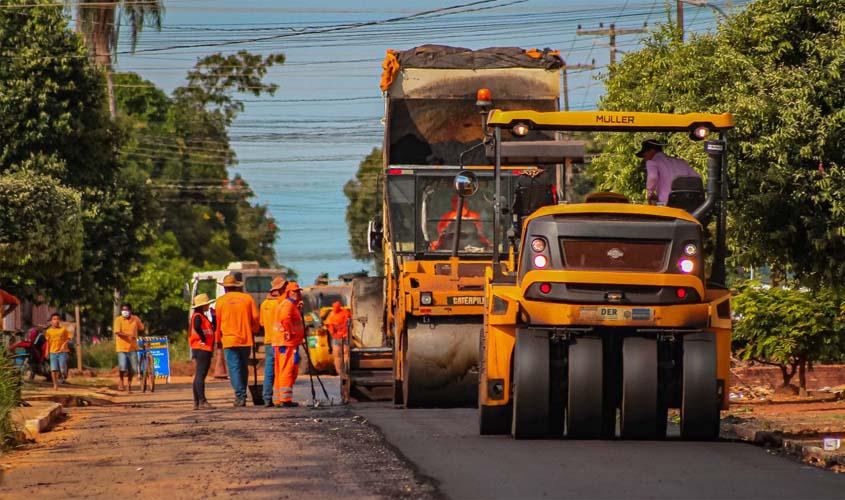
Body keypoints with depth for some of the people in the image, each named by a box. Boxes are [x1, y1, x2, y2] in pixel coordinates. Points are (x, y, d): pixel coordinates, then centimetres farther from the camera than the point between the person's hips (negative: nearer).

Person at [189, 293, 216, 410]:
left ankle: (196, 402, 13)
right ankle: (202, 401, -17)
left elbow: (212, 329, 19)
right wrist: (203, 340, -20)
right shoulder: (198, 316, -11)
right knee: (200, 375, -13)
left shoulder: (202, 316, 21)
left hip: (204, 350, 11)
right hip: (202, 349, -11)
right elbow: (197, 327, -30)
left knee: (199, 376, 11)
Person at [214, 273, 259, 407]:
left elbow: (217, 322, 5)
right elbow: (255, 318, 4)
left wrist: (218, 340, 15)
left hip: (229, 340, -3)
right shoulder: (247, 298, 5)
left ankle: (240, 396, -15)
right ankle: (242, 396, 16)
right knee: (243, 368, 13)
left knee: (234, 368, -4)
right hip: (246, 340, 3)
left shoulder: (221, 301, 1)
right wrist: (253, 332, 19)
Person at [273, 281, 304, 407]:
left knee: (281, 372, 12)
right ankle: (285, 399, -15)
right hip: (288, 342, -11)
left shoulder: (293, 305, 22)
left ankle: (278, 399, 16)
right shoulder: (288, 305, -12)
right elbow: (285, 318, -30)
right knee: (288, 370, -12)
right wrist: (289, 333, -23)